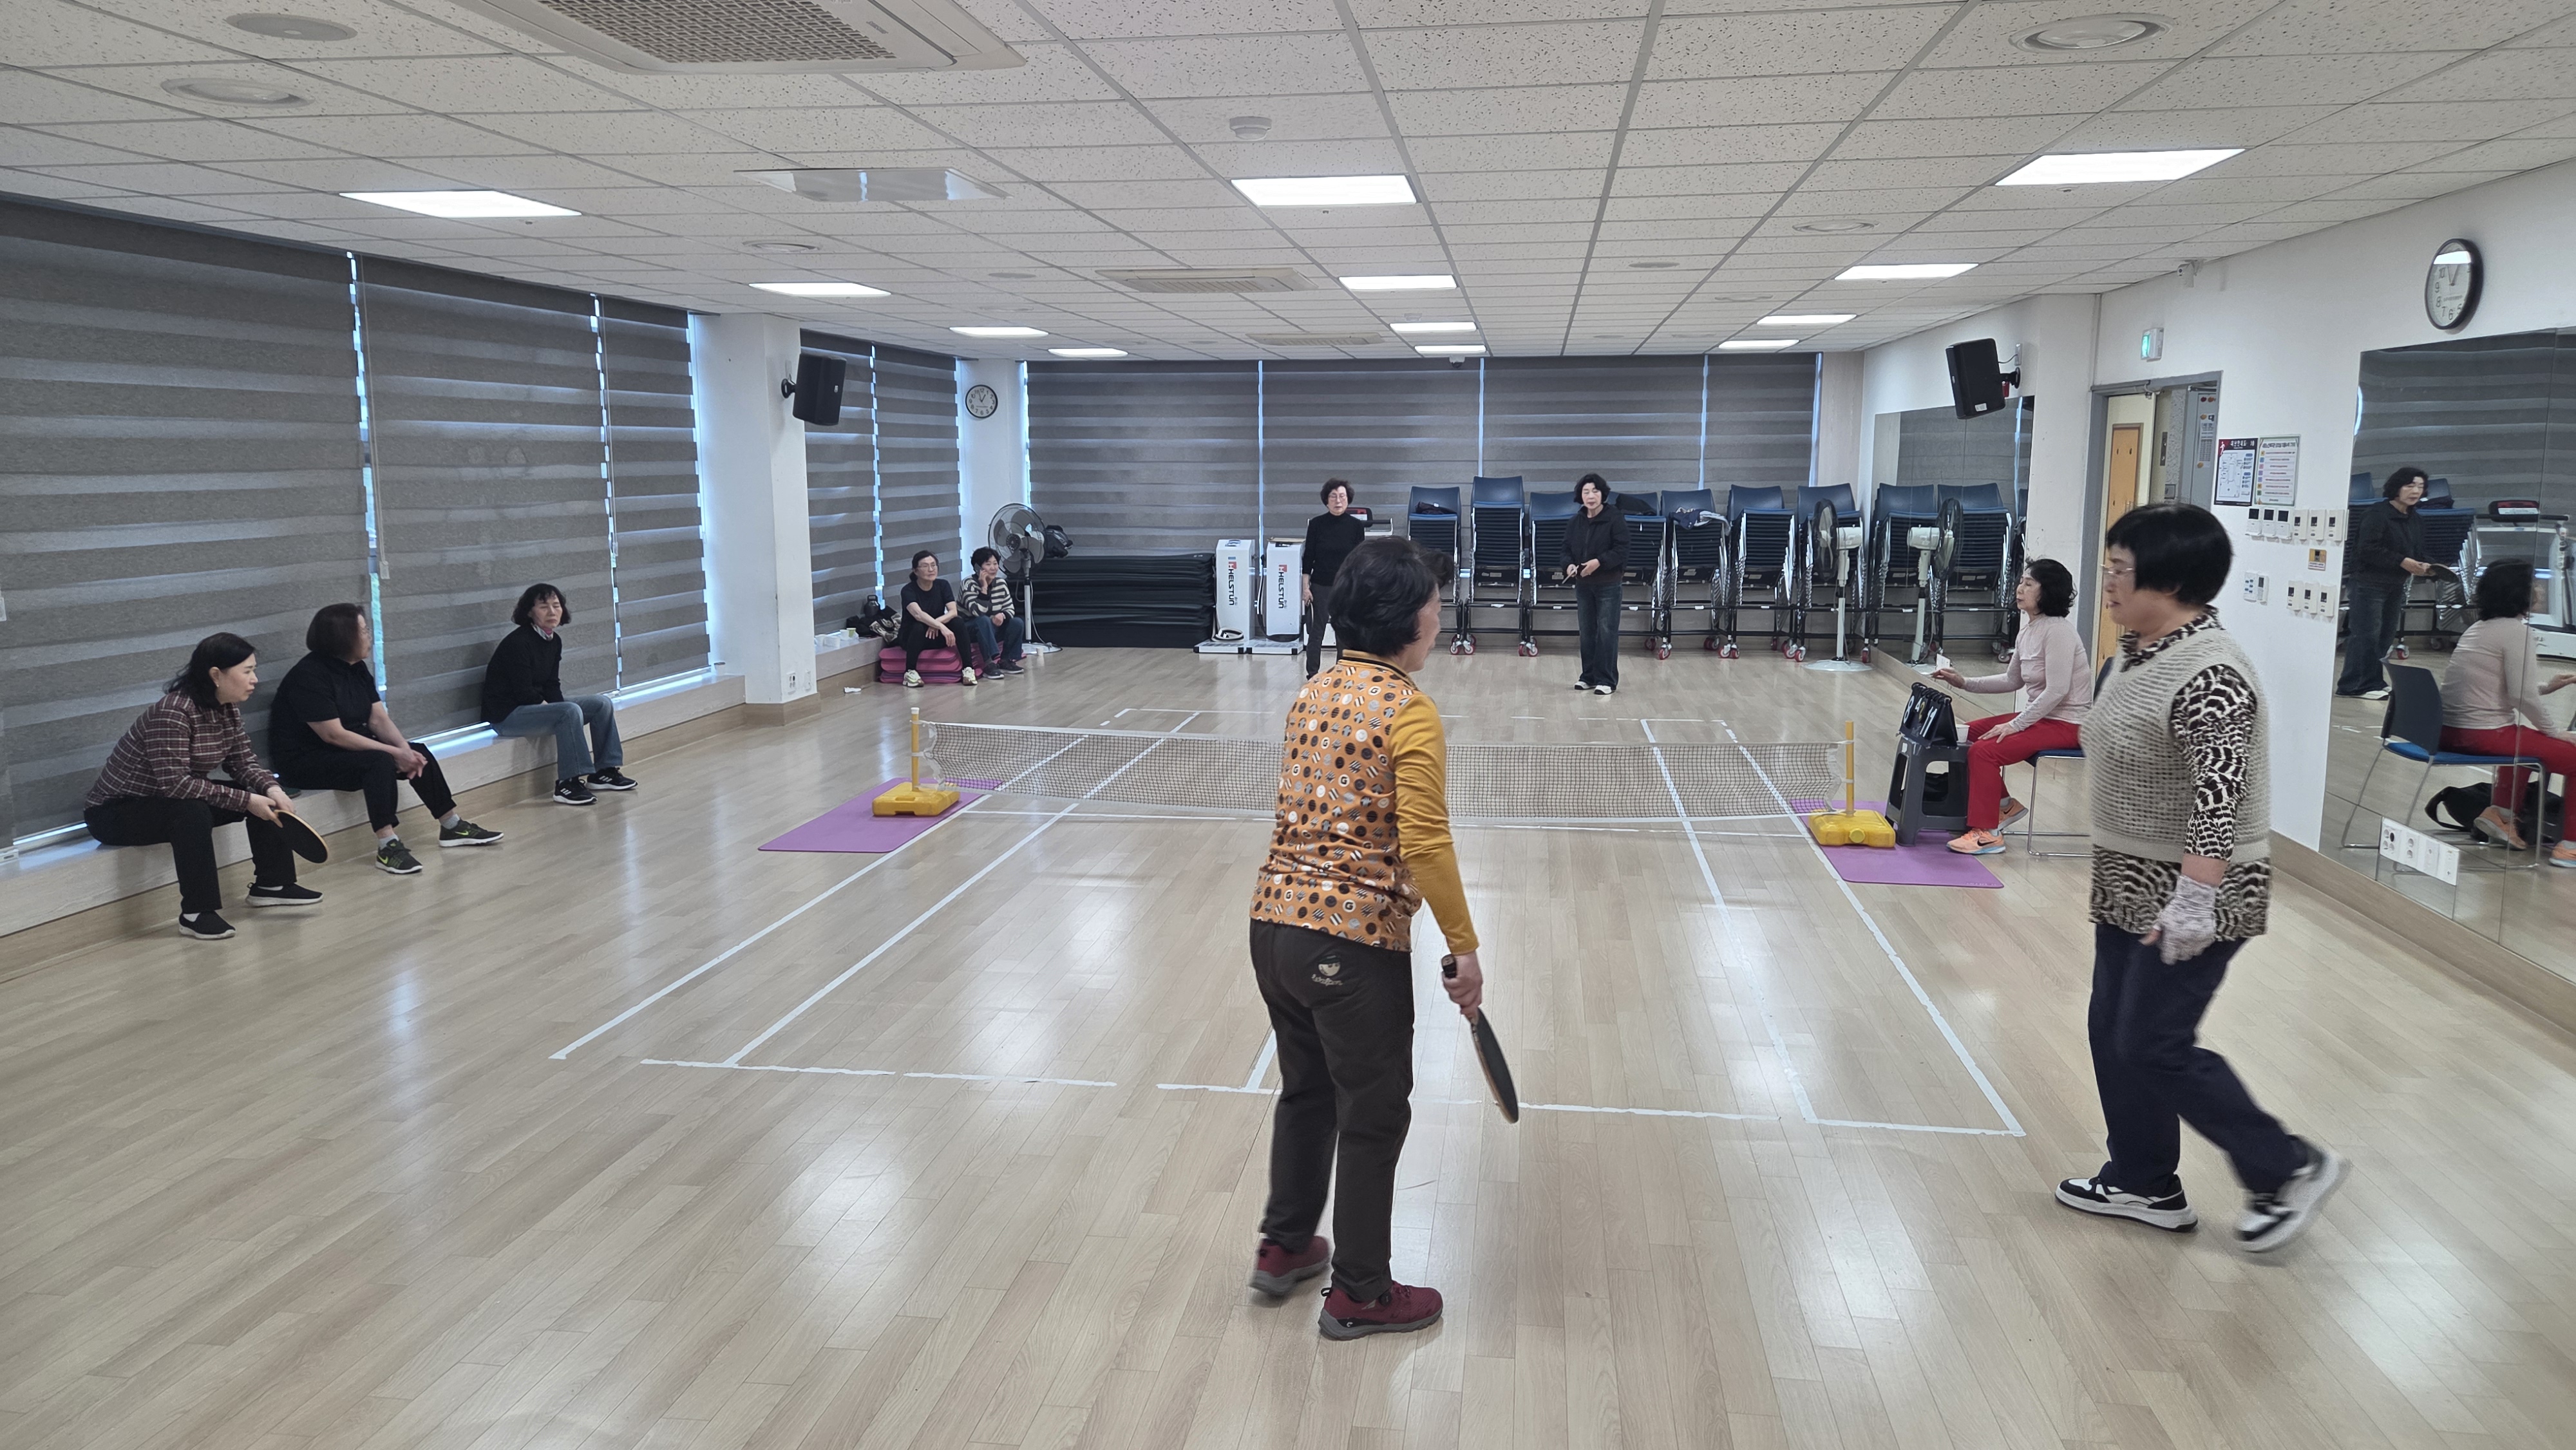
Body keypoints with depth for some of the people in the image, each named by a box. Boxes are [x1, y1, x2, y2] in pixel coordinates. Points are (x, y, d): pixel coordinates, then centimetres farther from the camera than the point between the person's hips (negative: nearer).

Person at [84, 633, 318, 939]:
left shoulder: (228, 708, -2)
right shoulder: (174, 711, -29)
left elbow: (243, 763, 0)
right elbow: (175, 782, -34)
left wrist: (271, 789, -20)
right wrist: (246, 801, -32)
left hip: (177, 799, 9)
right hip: (116, 811, -9)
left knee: (264, 797, -3)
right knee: (192, 811, -37)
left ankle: (272, 883, 7)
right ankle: (197, 913, -31)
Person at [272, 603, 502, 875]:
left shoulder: (358, 669, 6)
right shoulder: (309, 676, -21)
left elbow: (379, 719, 1)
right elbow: (333, 734, -26)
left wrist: (404, 749, -18)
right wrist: (395, 753, -26)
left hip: (348, 749, 9)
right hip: (306, 761, -9)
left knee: (419, 754, -3)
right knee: (380, 762, -32)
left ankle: (453, 826, 6)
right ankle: (387, 846, -33)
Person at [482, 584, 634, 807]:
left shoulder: (554, 641, 6)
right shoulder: (518, 643, -19)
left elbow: (552, 686, 9)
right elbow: (524, 694, -21)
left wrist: (561, 710, -8)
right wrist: (559, 712, -17)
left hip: (538, 706, 9)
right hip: (507, 714, -9)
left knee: (603, 704, 2)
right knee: (570, 712, -32)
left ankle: (603, 771, 7)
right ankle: (568, 784, -28)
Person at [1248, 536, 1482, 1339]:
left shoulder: (1312, 692, 9)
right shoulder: (1409, 710, -15)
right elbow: (1423, 842, -19)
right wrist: (1464, 947, -11)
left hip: (1274, 920, 8)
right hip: (1355, 943, -8)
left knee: (1305, 1091, 25)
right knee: (1373, 1117, 9)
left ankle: (1284, 1247, 40)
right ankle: (1359, 1294, 23)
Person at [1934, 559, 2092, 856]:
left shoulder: (2057, 631, -19)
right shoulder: (2027, 631, 8)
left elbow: (2057, 691, -25)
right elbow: (2012, 680, 19)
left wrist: (2015, 725, -23)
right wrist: (1964, 683, 9)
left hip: (2065, 723, -10)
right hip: (2039, 716, 10)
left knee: (1985, 751, -22)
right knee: (1968, 733, 8)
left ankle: (1987, 834, -15)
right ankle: (2003, 805, 19)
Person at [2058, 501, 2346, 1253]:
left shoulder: (2208, 675, -25)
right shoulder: (2139, 650, 6)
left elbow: (2219, 798, -30)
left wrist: (2192, 903, -33)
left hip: (2188, 895, -10)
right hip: (2130, 885, 10)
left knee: (2155, 1044, -2)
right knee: (2113, 1031, 14)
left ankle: (2289, 1168, 16)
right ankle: (2144, 1183, 28)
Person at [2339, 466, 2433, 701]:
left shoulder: (2416, 520, 12)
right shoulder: (2377, 514, -13)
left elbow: (2417, 553, 18)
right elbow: (2368, 549, -20)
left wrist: (2423, 567, -5)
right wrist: (2402, 562, -23)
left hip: (2396, 585, 8)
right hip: (2369, 582, -8)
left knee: (2387, 635, 9)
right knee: (2367, 634, -8)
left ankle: (2373, 682, 16)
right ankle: (2356, 684, -4)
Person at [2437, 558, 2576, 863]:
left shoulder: (2478, 628, 15)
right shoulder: (2517, 631, -11)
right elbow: (2523, 697, -17)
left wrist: (2547, 687, 23)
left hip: (2448, 732, 9)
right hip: (2482, 736, -9)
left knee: (2525, 741, 35)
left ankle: (2502, 813, 29)